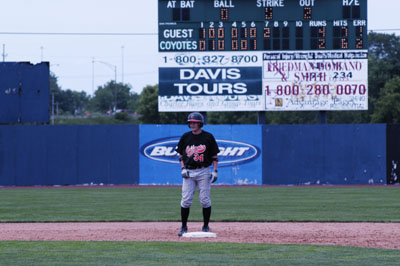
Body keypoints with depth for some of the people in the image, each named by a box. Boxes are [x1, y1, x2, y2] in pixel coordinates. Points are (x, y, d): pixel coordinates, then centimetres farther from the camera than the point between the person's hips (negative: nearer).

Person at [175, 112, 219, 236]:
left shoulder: (208, 137, 1)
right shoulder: (185, 137, 8)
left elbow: (214, 155, 4)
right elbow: (181, 155, 14)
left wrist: (215, 171, -5)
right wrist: (183, 169, 0)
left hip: (204, 171, -2)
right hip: (188, 172, 2)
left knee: (205, 200, -2)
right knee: (185, 200, -3)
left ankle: (206, 226, 8)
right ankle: (184, 227, 5)